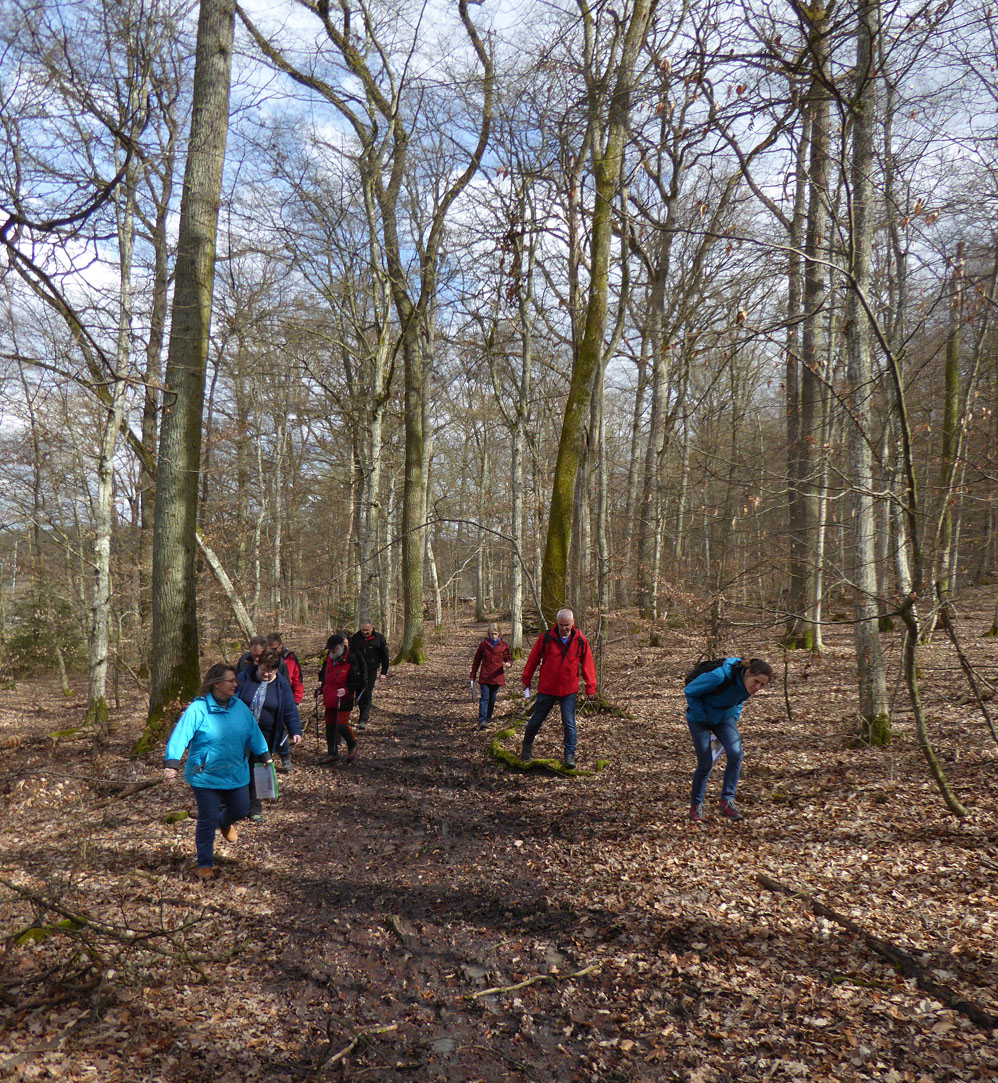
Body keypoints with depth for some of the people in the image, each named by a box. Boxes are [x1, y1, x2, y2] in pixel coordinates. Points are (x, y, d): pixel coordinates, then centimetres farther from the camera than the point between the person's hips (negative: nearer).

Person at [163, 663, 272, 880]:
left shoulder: (240, 707, 1)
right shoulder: (197, 709, -16)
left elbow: (253, 733, 9)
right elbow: (180, 736, -24)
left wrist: (265, 756, 11)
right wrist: (171, 764, -35)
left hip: (236, 774, 5)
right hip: (206, 777, -5)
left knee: (240, 810, 13)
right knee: (207, 820, 2)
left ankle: (224, 822, 50)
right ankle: (205, 864, 22)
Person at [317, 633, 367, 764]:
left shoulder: (351, 660, -14)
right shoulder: (328, 659, 6)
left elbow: (356, 681, -12)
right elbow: (323, 674, 23)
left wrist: (346, 690, -27)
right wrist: (321, 685, 7)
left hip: (344, 701, -6)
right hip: (329, 700, 7)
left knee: (341, 725, -9)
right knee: (330, 726, 11)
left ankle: (352, 745, 19)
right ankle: (332, 753, 24)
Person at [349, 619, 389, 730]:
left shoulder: (379, 638, -2)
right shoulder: (355, 638, 2)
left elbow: (384, 656, 3)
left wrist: (384, 672, 1)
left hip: (371, 670, -3)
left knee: (367, 694, -11)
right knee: (359, 694, 7)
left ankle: (363, 720, -11)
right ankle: (366, 716, 23)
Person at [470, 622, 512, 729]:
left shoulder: (504, 645, 1)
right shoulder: (483, 644, 0)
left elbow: (508, 659, 7)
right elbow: (476, 661, 7)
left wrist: (508, 664, -19)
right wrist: (472, 677, 7)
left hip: (497, 677, 1)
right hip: (484, 677, -1)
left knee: (492, 699, 12)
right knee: (484, 698, -10)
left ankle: (488, 717, 29)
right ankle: (482, 720, -17)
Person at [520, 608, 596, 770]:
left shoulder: (580, 640, -5)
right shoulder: (546, 638, -8)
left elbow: (587, 664, 3)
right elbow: (533, 659, 2)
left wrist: (590, 687, 1)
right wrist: (526, 680, 8)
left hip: (569, 691, 0)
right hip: (546, 688, 0)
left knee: (569, 723, -4)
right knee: (536, 720, 12)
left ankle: (570, 755, 7)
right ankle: (527, 746, 35)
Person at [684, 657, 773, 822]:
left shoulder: (747, 684, -15)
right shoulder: (720, 677, -36)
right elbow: (689, 692, -23)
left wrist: (734, 718, 3)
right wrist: (703, 716, -20)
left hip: (725, 717, 5)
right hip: (699, 720, -5)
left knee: (735, 753, -17)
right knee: (706, 764, -4)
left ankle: (727, 801, -4)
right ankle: (696, 805, 18)